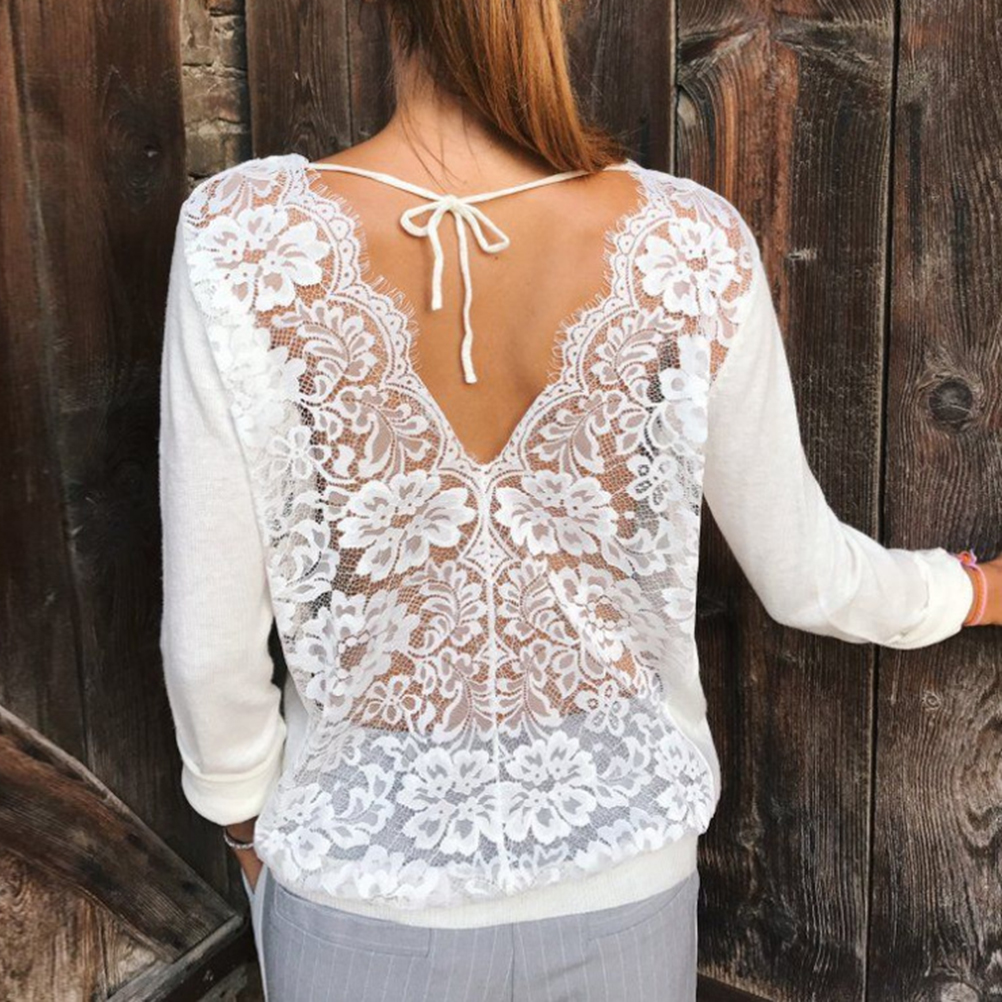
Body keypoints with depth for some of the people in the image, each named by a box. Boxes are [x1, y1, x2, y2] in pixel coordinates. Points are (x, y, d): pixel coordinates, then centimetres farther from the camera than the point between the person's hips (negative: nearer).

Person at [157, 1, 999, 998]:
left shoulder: (246, 241, -23)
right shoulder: (688, 248, -20)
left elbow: (210, 642, -15)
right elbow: (805, 578, -7)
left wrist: (246, 814, 6)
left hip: (365, 899, 0)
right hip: (621, 880, 1)